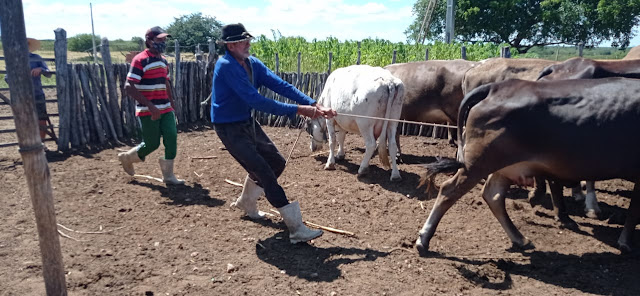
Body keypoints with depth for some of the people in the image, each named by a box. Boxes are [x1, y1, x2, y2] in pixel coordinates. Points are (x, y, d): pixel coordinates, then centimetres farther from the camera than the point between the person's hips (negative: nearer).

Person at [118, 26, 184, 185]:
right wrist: (150, 105, -26)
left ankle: (168, 175, 10)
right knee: (151, 144, 0)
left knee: (171, 138, -2)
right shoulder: (140, 60, -13)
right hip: (148, 111, -7)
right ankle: (127, 157, 29)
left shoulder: (163, 60, 11)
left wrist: (171, 103, 21)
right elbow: (129, 86, -19)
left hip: (166, 109, 7)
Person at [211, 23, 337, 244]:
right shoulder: (226, 66, -23)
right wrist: (297, 110, -32)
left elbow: (280, 85, -7)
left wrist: (314, 104, -19)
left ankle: (246, 202, 37)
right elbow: (255, 100, -31)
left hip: (248, 123, 9)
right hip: (229, 128, -9)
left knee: (276, 162, 16)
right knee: (264, 173, -14)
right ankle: (296, 229, -11)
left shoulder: (253, 63, 1)